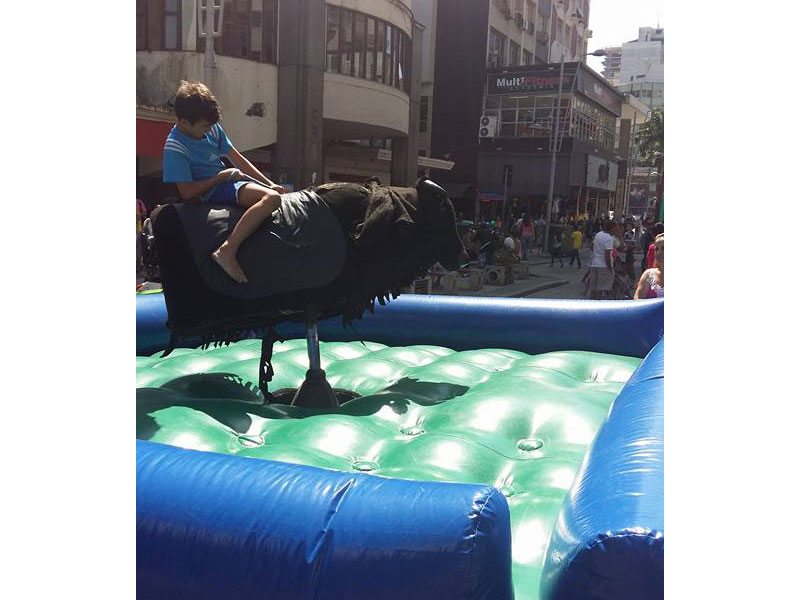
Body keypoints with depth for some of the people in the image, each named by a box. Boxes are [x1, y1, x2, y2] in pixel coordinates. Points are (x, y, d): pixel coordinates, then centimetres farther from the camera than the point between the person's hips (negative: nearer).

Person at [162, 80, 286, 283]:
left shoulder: (212, 128, 4)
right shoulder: (174, 148, -17)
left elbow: (237, 159, 11)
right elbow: (187, 192, -20)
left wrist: (269, 183, 6)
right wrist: (222, 177, -15)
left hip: (229, 182, 9)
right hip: (215, 192, -9)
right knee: (271, 198, -32)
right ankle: (227, 251, -39)